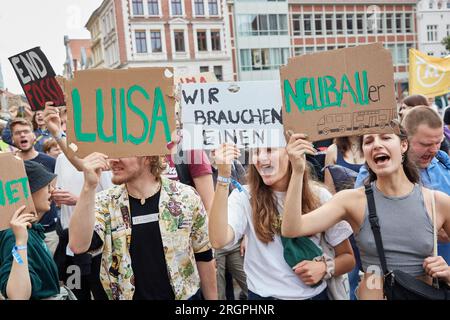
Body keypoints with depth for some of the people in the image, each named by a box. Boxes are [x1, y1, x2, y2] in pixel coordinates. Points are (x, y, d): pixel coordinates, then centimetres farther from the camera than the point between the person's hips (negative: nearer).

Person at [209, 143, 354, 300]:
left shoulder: (319, 196, -5)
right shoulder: (245, 196, -10)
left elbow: (348, 257, 2)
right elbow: (219, 241, -28)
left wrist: (324, 267, -20)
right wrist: (223, 177, -31)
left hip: (315, 294, 2)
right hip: (263, 295, -1)